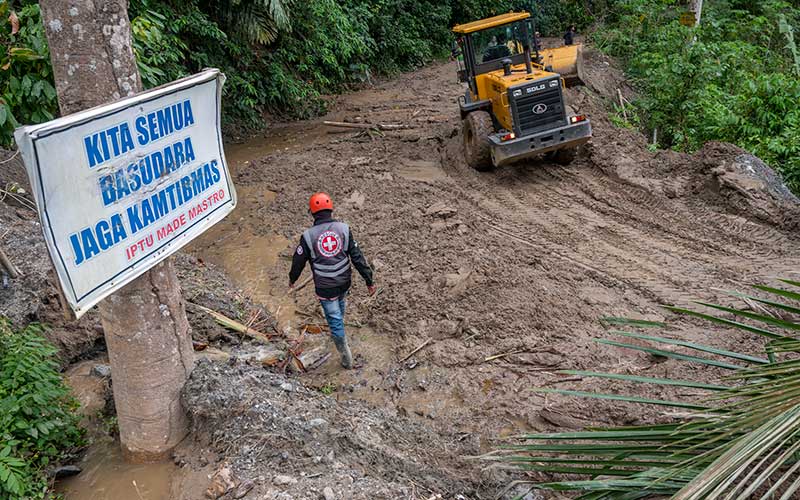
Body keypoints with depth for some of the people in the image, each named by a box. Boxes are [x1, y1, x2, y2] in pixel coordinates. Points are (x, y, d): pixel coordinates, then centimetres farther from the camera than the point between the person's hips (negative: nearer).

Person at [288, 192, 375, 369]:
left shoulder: (308, 236, -14)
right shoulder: (344, 229, -9)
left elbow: (298, 261, -2)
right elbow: (357, 256, -8)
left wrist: (292, 279, 18)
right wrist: (369, 280, -3)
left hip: (325, 287, -3)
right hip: (344, 282, 3)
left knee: (334, 319, 7)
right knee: (340, 304, 33)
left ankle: (346, 358, 13)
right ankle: (338, 324, 61)